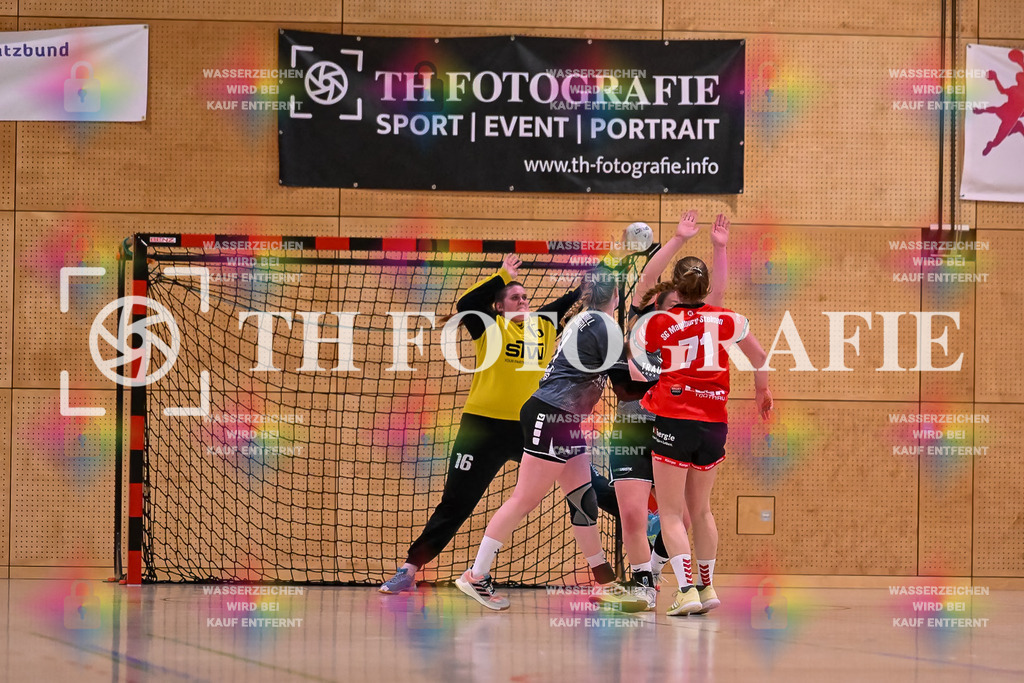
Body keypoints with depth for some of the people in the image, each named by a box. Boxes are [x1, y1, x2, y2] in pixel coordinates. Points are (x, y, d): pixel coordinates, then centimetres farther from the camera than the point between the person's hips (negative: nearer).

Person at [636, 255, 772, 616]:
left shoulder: (658, 323, -2)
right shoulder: (726, 319, 6)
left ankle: (687, 590, -11)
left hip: (673, 419, -4)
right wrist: (762, 390, 37)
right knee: (701, 509, 20)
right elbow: (760, 358, 19)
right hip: (714, 423, 4)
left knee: (671, 513, 1)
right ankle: (707, 587, 27)